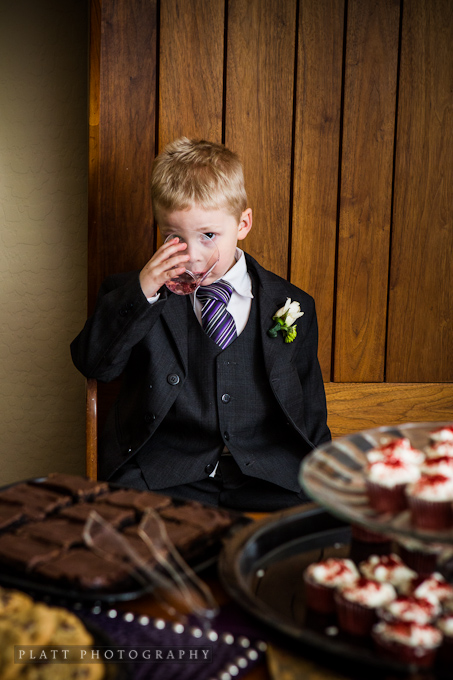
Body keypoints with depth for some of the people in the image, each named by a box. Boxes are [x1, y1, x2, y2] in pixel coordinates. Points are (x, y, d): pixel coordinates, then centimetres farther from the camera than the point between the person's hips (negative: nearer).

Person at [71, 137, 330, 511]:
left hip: (265, 482, 2)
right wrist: (140, 292, -14)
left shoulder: (291, 307, 11)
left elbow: (310, 413, 17)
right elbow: (93, 363, -4)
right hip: (161, 479, -1)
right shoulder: (136, 297, 9)